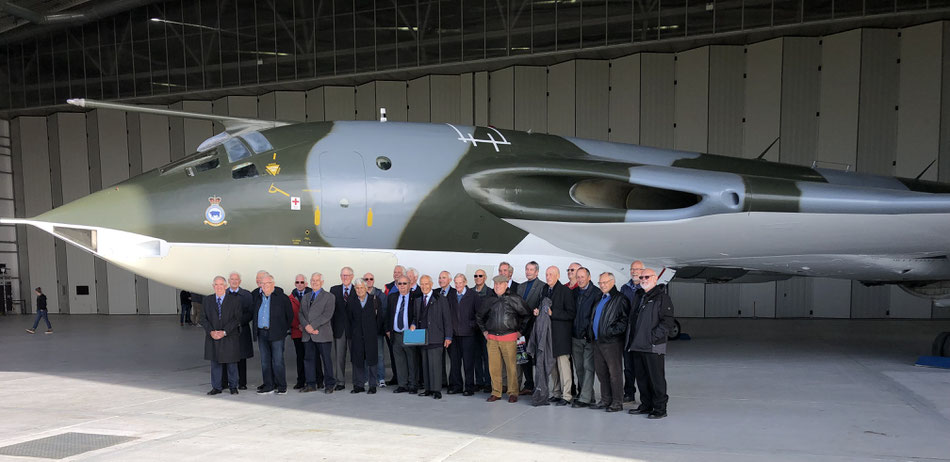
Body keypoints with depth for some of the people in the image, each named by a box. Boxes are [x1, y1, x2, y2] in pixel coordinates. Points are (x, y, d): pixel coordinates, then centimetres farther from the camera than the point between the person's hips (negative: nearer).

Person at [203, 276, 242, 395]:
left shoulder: (235, 300, -3)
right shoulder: (207, 300, 7)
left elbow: (237, 318, -7)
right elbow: (204, 318, 4)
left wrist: (224, 332, -15)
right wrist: (211, 331, -12)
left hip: (230, 338, -2)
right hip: (213, 337, 3)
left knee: (231, 363, 5)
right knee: (215, 363, 8)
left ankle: (233, 386, 17)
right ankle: (216, 387, 19)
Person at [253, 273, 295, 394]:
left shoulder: (281, 297, -4)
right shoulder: (258, 297, 13)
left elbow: (290, 315, 2)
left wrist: (285, 329, 2)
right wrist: (256, 331, 14)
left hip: (276, 334, -5)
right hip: (262, 334, 6)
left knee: (278, 361, -4)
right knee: (265, 361, 8)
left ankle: (282, 386, 5)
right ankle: (269, 386, 16)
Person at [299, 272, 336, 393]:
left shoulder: (329, 297, 1)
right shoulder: (306, 297, 19)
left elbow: (327, 315, -10)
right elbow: (301, 314, 10)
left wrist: (313, 326, -16)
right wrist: (306, 326, -10)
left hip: (322, 334, -5)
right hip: (307, 335, 5)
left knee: (326, 359, 0)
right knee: (309, 359, 7)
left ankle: (329, 384, 8)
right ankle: (311, 384, 15)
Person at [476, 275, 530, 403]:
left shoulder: (514, 299, 0)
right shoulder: (490, 301, 11)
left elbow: (526, 315, 6)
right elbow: (479, 316, 26)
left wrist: (520, 331, 4)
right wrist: (484, 330, 19)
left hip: (509, 338, -3)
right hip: (492, 339, 4)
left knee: (511, 366, -4)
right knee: (493, 367, 4)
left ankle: (513, 393, 7)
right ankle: (496, 393, 14)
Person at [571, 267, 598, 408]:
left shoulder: (596, 293, -7)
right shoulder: (574, 292, 11)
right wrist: (572, 331, 9)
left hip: (589, 337, -6)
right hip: (576, 336, 6)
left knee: (588, 367, -6)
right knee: (579, 367, 11)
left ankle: (585, 398, -4)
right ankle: (586, 394, 22)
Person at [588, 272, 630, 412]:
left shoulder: (620, 299, -7)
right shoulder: (600, 299, 18)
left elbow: (625, 319, -13)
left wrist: (613, 331, -20)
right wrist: (590, 333, 16)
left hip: (612, 342, -8)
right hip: (598, 341, 8)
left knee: (614, 372, -3)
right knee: (601, 371, 12)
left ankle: (617, 402, 4)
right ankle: (605, 400, 22)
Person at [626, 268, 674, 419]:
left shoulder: (662, 297, -6)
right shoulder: (639, 297, 18)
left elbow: (667, 322, -13)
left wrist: (654, 336, -19)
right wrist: (631, 340, 16)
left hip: (653, 347, -8)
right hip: (637, 346, 8)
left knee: (656, 378, -2)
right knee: (641, 378, 14)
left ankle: (660, 408, 6)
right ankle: (646, 405, 25)